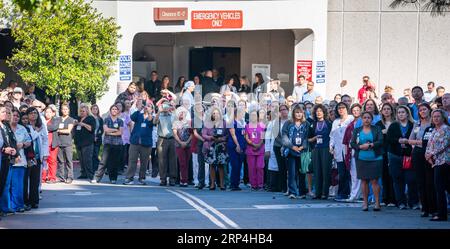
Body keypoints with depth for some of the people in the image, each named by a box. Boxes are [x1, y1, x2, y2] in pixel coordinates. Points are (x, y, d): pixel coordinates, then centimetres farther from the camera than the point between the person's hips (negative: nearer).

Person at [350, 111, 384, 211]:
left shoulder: (376, 129, 5)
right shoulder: (357, 130, 10)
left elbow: (380, 142, -5)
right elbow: (352, 143, 3)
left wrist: (370, 145, -16)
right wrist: (361, 147, -14)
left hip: (375, 159, -2)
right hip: (361, 159, 2)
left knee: (374, 180, -6)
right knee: (364, 180, 4)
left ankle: (377, 203, -2)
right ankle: (365, 202, 10)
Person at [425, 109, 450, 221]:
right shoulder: (434, 131, 20)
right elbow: (429, 146, 20)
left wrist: (432, 154, -10)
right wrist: (428, 155, 0)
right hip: (435, 162, 8)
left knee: (439, 188, -9)